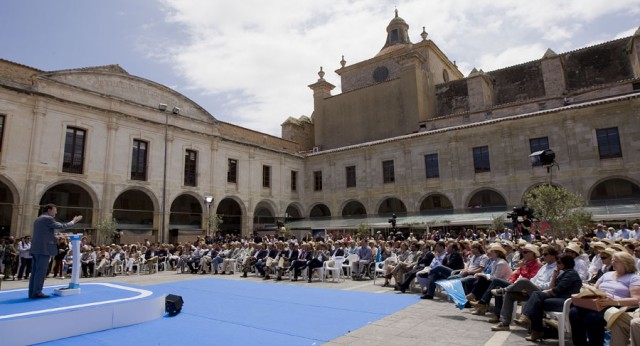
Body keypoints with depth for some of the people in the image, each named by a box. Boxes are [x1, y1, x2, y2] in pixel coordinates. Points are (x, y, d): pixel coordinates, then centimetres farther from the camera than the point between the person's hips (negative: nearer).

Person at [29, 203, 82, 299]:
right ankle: (37, 292, -6)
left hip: (36, 249, 10)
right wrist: (73, 221, 2)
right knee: (41, 271, -7)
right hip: (44, 249, -10)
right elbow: (61, 226, -10)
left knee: (35, 271, 9)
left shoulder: (38, 219, 20)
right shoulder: (48, 219, -10)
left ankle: (32, 292, 11)